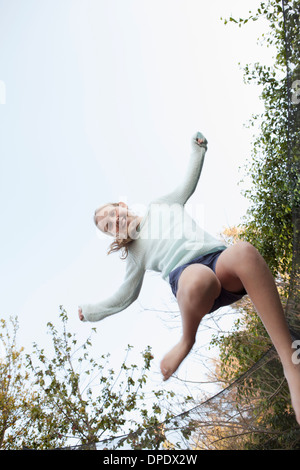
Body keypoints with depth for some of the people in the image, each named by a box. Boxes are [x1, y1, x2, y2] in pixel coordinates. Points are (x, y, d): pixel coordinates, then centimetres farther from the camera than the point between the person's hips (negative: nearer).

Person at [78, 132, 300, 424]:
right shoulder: (134, 252, 30)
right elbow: (126, 295, 31)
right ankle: (186, 341, -10)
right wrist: (91, 312, 33)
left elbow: (188, 183, 44)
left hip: (219, 258, 2)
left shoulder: (160, 205, 36)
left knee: (243, 250, -38)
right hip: (184, 272, -2)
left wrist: (197, 150, 40)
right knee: (199, 278, -43)